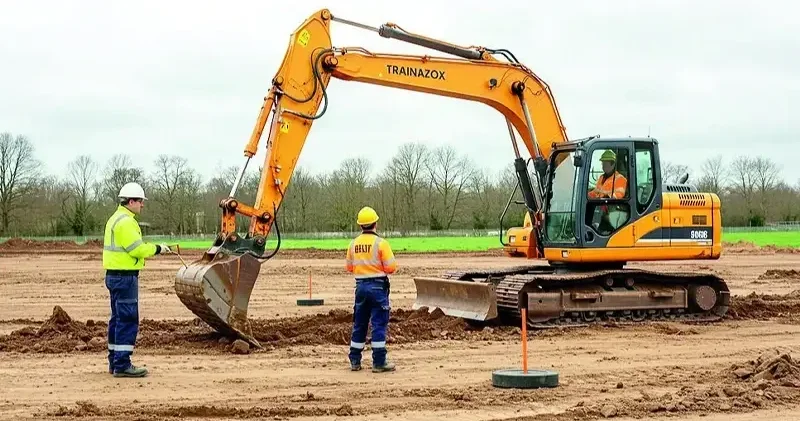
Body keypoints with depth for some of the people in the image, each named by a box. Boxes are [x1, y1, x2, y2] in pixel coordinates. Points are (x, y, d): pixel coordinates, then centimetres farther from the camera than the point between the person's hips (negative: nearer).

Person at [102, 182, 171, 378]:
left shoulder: (116, 219, 18)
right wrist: (157, 249, -6)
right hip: (125, 277, -11)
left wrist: (152, 249, 10)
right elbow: (137, 249, -20)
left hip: (115, 274, 11)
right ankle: (122, 364, -9)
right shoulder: (125, 222, -16)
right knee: (128, 320, -9)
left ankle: (114, 361, 22)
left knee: (118, 319, 15)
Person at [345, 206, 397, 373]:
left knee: (359, 324, 13)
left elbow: (349, 267, 11)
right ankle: (379, 362, -3)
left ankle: (355, 361, 17)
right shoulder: (380, 243, -12)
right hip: (378, 286, -5)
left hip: (360, 285, 5)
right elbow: (391, 267, -13)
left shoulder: (353, 244, 4)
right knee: (379, 324, -2)